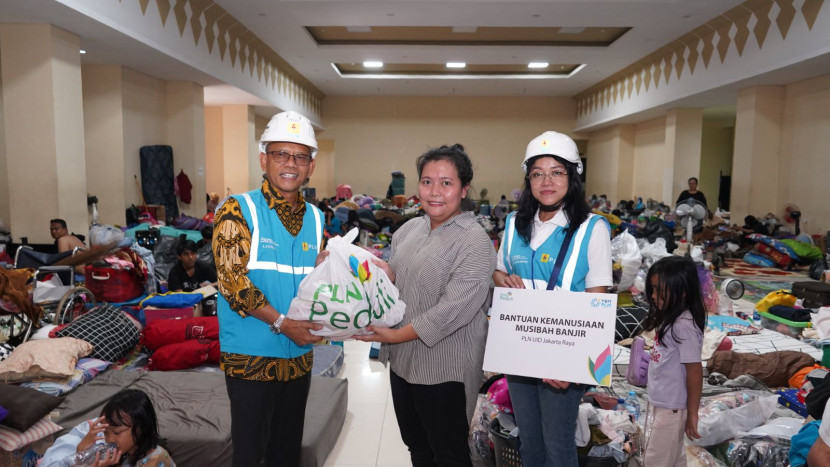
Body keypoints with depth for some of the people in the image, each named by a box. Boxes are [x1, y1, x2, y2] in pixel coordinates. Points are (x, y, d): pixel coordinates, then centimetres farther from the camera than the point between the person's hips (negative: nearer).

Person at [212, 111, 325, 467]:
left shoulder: (314, 217, 5)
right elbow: (232, 281, -17)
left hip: (298, 355, 5)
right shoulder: (238, 210, -11)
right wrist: (281, 323, -20)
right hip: (251, 356, -5)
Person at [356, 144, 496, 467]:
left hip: (445, 370, -7)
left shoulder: (474, 241, -16)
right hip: (403, 360, 7)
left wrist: (397, 334, -20)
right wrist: (383, 271, -6)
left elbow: (453, 309, -23)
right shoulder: (409, 229, 6)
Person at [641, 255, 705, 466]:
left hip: (671, 408, -9)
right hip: (659, 403, 9)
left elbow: (695, 372, -21)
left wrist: (692, 413, -14)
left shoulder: (684, 327, -24)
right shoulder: (669, 318, 3)